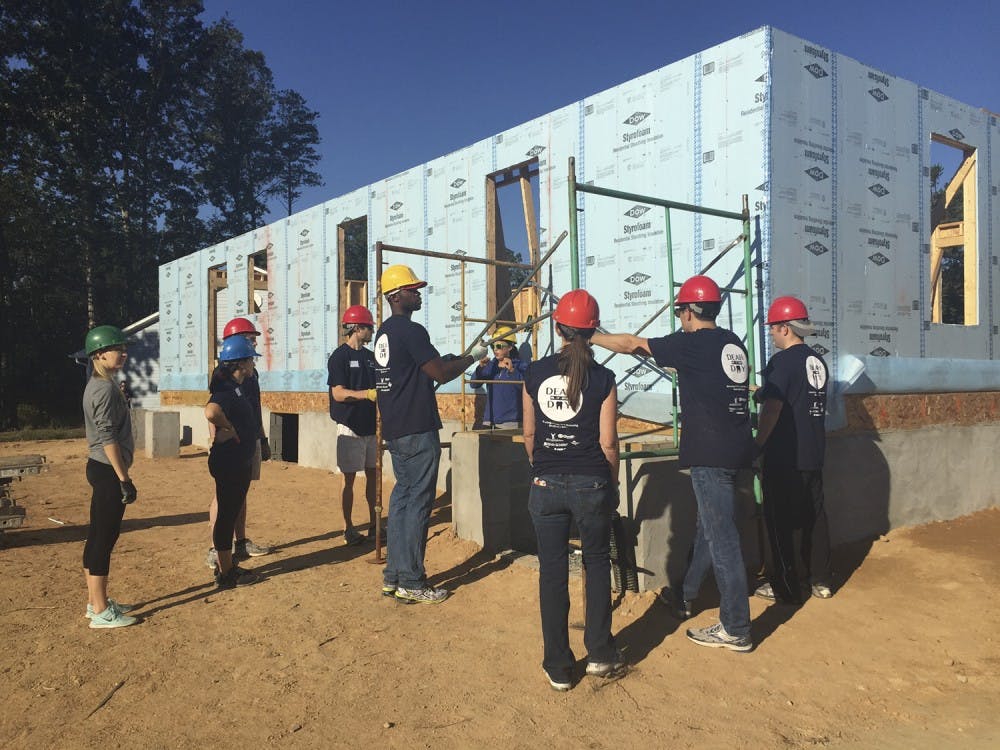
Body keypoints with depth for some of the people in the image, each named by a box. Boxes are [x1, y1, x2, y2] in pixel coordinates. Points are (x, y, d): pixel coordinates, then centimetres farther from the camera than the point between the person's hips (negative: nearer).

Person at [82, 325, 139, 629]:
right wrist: (124, 480, -20)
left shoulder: (96, 385, 14)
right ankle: (100, 611, 3)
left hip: (100, 468, 10)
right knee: (103, 538, -4)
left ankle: (95, 601, 25)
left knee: (98, 536, 15)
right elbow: (108, 438, -21)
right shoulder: (105, 389, -17)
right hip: (108, 470, -10)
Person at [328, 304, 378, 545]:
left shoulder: (370, 356, 13)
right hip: (350, 427, -7)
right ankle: (349, 528, 11)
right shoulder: (339, 356, -9)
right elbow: (338, 393, -17)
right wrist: (367, 394, -28)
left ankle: (373, 524, 20)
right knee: (349, 478, 1)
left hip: (371, 426, 7)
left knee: (372, 475, 11)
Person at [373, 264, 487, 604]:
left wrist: (445, 360, 21)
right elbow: (441, 374, -16)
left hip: (394, 430, 10)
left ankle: (393, 576, 20)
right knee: (418, 502, -3)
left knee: (402, 496, 14)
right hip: (418, 431, -9)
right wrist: (473, 357, -2)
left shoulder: (384, 332, 15)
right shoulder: (411, 331, -14)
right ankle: (411, 583, 3)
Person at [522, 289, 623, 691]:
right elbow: (608, 442, -6)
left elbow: (529, 434, 5)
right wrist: (613, 484, 9)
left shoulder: (534, 373, -1)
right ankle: (600, 654, 23)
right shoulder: (602, 378, -7)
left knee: (552, 570, 9)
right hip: (591, 484, -1)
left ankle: (558, 666, 17)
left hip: (546, 486, 1)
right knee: (597, 562, 18)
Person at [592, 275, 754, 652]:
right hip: (734, 449, 9)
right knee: (708, 527, 20)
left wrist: (591, 337, 6)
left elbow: (631, 344, -6)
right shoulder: (732, 343, 10)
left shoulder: (693, 343, -11)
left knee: (721, 537, -3)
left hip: (711, 454, -9)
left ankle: (735, 629, 5)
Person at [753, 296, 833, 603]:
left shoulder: (782, 361, -15)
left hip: (785, 458, -8)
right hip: (814, 454, 8)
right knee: (815, 515, 14)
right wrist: (763, 393, 26)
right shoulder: (818, 361, 9)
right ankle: (820, 580, 23)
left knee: (780, 521, 2)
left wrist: (758, 444, -10)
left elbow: (772, 408, -20)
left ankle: (785, 587, 9)